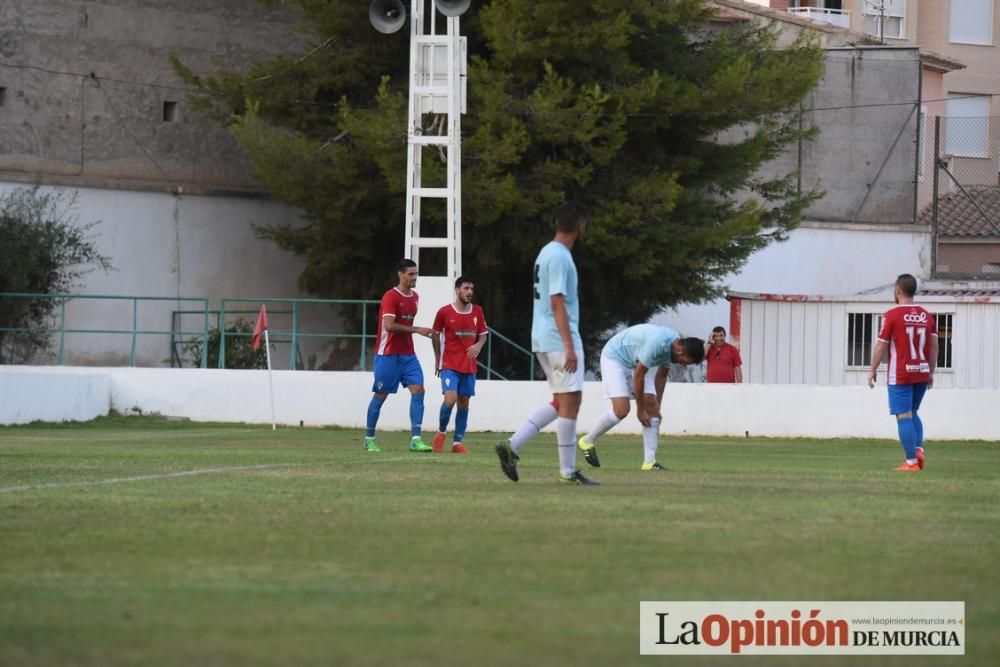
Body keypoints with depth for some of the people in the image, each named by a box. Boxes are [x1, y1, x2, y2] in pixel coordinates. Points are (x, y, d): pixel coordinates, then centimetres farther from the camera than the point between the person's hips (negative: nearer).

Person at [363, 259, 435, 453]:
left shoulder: (415, 297, 12)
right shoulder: (390, 297, -12)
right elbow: (389, 325, -23)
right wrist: (416, 330, -25)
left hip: (408, 354, 7)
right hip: (388, 354, -7)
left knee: (418, 390, -8)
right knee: (380, 395, 1)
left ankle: (415, 439, -12)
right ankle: (369, 439, 14)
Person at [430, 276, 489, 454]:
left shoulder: (477, 312, 4)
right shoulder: (444, 312, -5)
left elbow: (483, 334, 13)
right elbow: (435, 334, 7)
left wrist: (478, 345, -9)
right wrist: (438, 359, 10)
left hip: (469, 366, 4)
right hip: (450, 364, -4)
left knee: (464, 403, 4)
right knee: (450, 399, -18)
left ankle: (458, 442, 11)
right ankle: (441, 432, 7)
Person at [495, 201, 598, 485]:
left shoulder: (548, 253, 16)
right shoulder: (559, 257, -14)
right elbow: (557, 302, -20)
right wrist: (569, 346, -23)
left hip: (543, 338, 10)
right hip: (559, 337, -10)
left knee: (561, 402, 13)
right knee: (570, 400, -5)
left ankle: (512, 445, 5)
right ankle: (568, 471, -3)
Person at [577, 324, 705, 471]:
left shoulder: (674, 345, -7)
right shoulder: (656, 343, -35)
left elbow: (661, 376, 8)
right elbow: (639, 376, -27)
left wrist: (657, 406, 8)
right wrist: (640, 409, -17)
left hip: (635, 362, 9)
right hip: (614, 358, -9)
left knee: (651, 407, -4)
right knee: (621, 410, -21)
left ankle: (649, 462, -5)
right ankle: (588, 441, 2)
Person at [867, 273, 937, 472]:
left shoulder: (892, 315, -9)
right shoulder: (927, 316, 6)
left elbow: (881, 346, -7)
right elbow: (934, 346, 7)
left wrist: (873, 370, 3)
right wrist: (931, 372, 16)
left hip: (900, 376, -5)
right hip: (922, 374, 5)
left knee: (904, 416, -1)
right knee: (913, 413, 20)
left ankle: (911, 461, -5)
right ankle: (919, 449, 1)